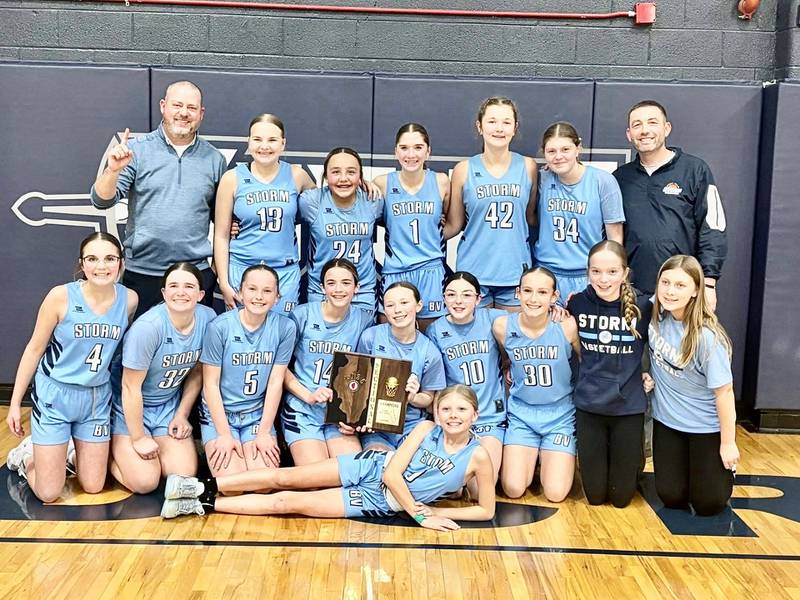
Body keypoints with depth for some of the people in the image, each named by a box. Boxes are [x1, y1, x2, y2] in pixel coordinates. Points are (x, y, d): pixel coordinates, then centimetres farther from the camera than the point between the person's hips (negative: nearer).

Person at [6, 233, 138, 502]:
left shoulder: (129, 299, -8)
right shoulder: (61, 296, -16)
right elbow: (34, 349, -6)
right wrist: (15, 403, -1)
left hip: (97, 398, 3)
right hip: (54, 395, -3)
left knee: (93, 487, 10)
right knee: (48, 494, 1)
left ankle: (71, 453, 39)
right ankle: (26, 455, 31)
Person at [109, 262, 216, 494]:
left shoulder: (208, 318, -13)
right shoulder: (148, 327, -29)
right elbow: (131, 387, -21)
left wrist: (182, 415, 1)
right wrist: (139, 438, -15)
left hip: (169, 405, 5)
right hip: (129, 407, -5)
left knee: (185, 475, -7)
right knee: (145, 482, -13)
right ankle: (108, 452, 15)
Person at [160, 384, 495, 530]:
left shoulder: (478, 456, -12)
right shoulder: (426, 429, -6)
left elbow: (486, 510, -8)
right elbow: (392, 472, -10)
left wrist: (434, 512, -14)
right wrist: (419, 515, -15)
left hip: (380, 503, -2)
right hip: (371, 467, 2)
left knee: (287, 503, -10)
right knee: (283, 478, -8)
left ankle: (204, 505, -2)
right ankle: (205, 488, 5)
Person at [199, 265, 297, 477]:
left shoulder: (285, 328, -9)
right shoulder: (220, 327, -14)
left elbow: (275, 382, -6)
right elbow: (211, 384, -9)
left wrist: (264, 432, -8)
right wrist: (224, 435, -12)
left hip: (258, 415, 2)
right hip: (219, 414, -2)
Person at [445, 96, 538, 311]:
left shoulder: (528, 167, 3)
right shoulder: (464, 170, 0)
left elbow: (531, 218, 12)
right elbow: (454, 225, 6)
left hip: (515, 271, 1)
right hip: (474, 270, -1)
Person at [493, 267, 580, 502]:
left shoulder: (567, 326, -17)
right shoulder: (502, 326, -11)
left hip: (560, 415, -1)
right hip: (521, 414, 1)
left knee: (555, 493, -8)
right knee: (513, 490, -7)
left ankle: (549, 457, 25)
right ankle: (531, 457, 24)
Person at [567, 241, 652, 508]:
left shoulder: (642, 306, -11)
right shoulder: (577, 303, -7)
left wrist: (653, 374, -2)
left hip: (628, 406, -1)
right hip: (588, 405, 1)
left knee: (621, 497, 8)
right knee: (595, 495, 9)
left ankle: (634, 459, 38)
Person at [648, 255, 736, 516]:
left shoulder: (706, 337, -27)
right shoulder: (656, 312, -13)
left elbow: (724, 391, -18)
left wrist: (728, 443, -12)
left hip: (706, 428, -4)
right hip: (667, 421, 4)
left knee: (708, 504, 8)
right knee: (671, 498, 9)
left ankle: (722, 467, 35)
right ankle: (684, 464, 37)